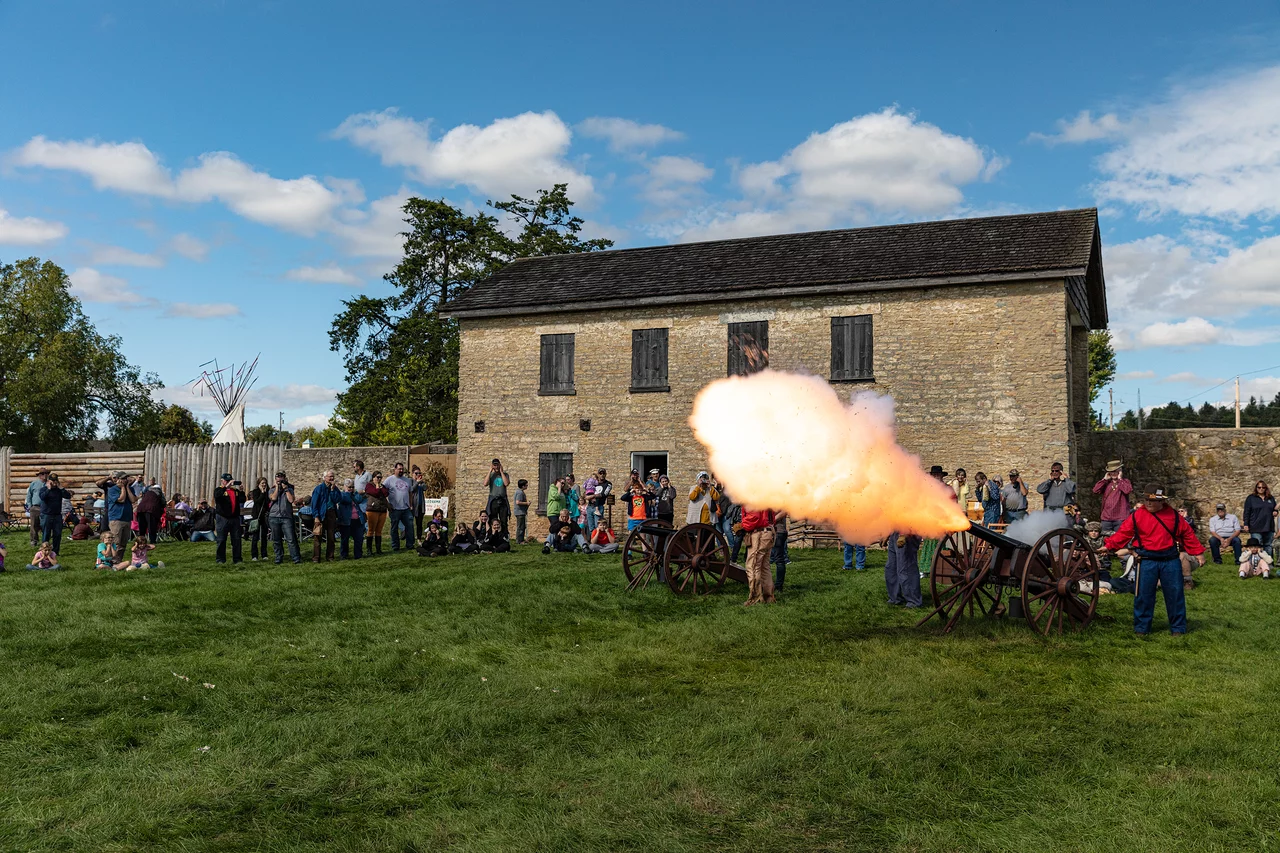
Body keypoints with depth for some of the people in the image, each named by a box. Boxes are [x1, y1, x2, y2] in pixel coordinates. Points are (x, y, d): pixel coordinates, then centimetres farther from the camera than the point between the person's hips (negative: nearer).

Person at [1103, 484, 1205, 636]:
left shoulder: (1173, 515, 3)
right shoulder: (1137, 515, -2)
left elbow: (1187, 534, 9)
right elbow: (1123, 533, -4)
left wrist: (1198, 552, 8)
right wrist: (1109, 546, -15)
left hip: (1170, 560, 1)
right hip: (1147, 561, -1)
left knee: (1175, 594, 6)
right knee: (1143, 595, 2)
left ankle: (1178, 628, 19)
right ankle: (1141, 628, 14)